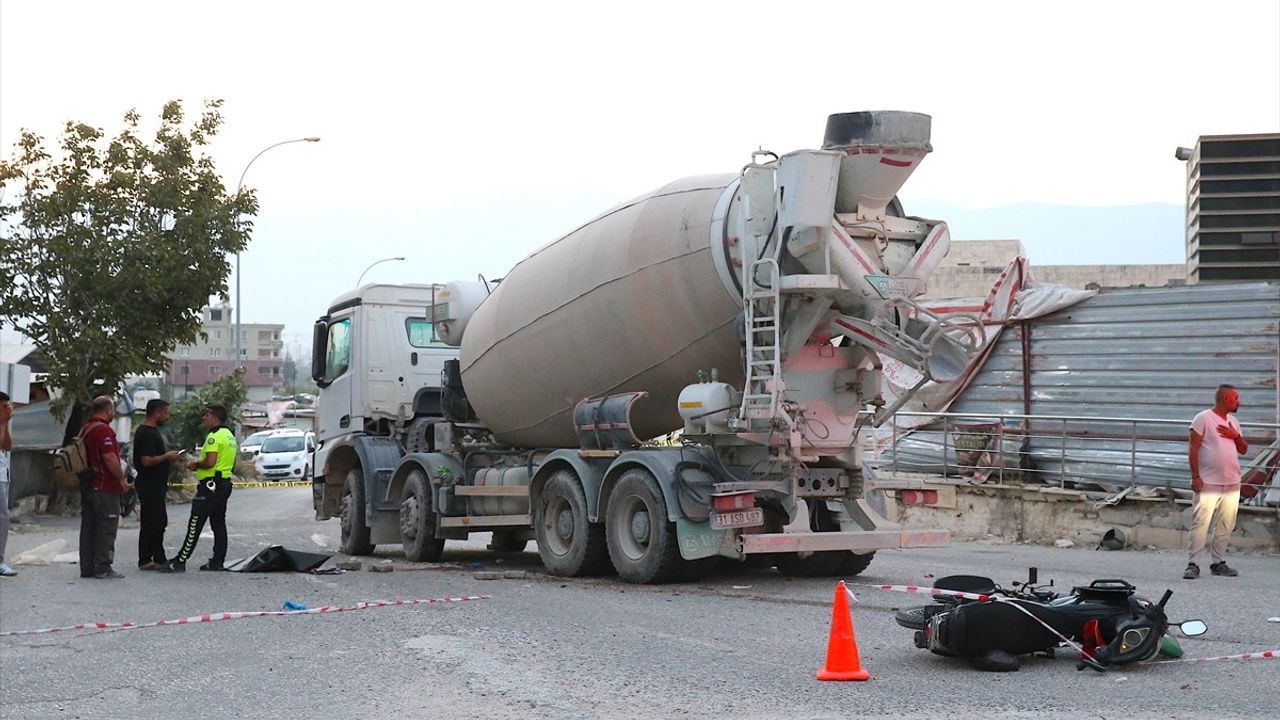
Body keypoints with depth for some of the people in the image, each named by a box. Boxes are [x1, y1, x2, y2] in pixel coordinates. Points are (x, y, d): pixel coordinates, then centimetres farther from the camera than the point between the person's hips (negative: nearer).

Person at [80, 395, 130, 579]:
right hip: (105, 488, -9)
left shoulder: (85, 429, 14)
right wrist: (122, 478, -11)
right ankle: (103, 569, -4)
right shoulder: (104, 430, -16)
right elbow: (110, 458, -22)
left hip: (87, 486, 9)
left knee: (88, 527, 11)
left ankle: (87, 567, 14)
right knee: (107, 528, -4)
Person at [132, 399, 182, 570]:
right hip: (149, 487, -11)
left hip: (156, 485, 11)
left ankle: (160, 558, 23)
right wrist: (167, 456, -16)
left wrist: (168, 456, 16)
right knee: (149, 524, -5)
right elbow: (147, 461, -25)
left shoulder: (152, 431, 16)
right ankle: (145, 561, 0)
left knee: (160, 522, 16)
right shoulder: (146, 433, -18)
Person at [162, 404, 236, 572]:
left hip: (211, 484, -10)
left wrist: (196, 465, -7)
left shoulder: (214, 436, -15)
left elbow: (210, 462, -26)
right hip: (225, 482, 10)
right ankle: (217, 561, 12)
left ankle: (180, 561, -8)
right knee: (219, 524, 11)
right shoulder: (230, 436, 16)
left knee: (195, 524, -8)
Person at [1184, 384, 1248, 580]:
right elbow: (1193, 448, -8)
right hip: (1208, 483, -7)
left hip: (1232, 483, 7)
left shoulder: (1233, 422, 16)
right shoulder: (1204, 418, -5)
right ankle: (1194, 564, -9)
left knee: (1226, 524, 8)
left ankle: (1219, 562, 17)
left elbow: (1243, 450, 19)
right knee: (1200, 523, -10)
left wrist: (1236, 436, -3)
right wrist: (1195, 476, -14)